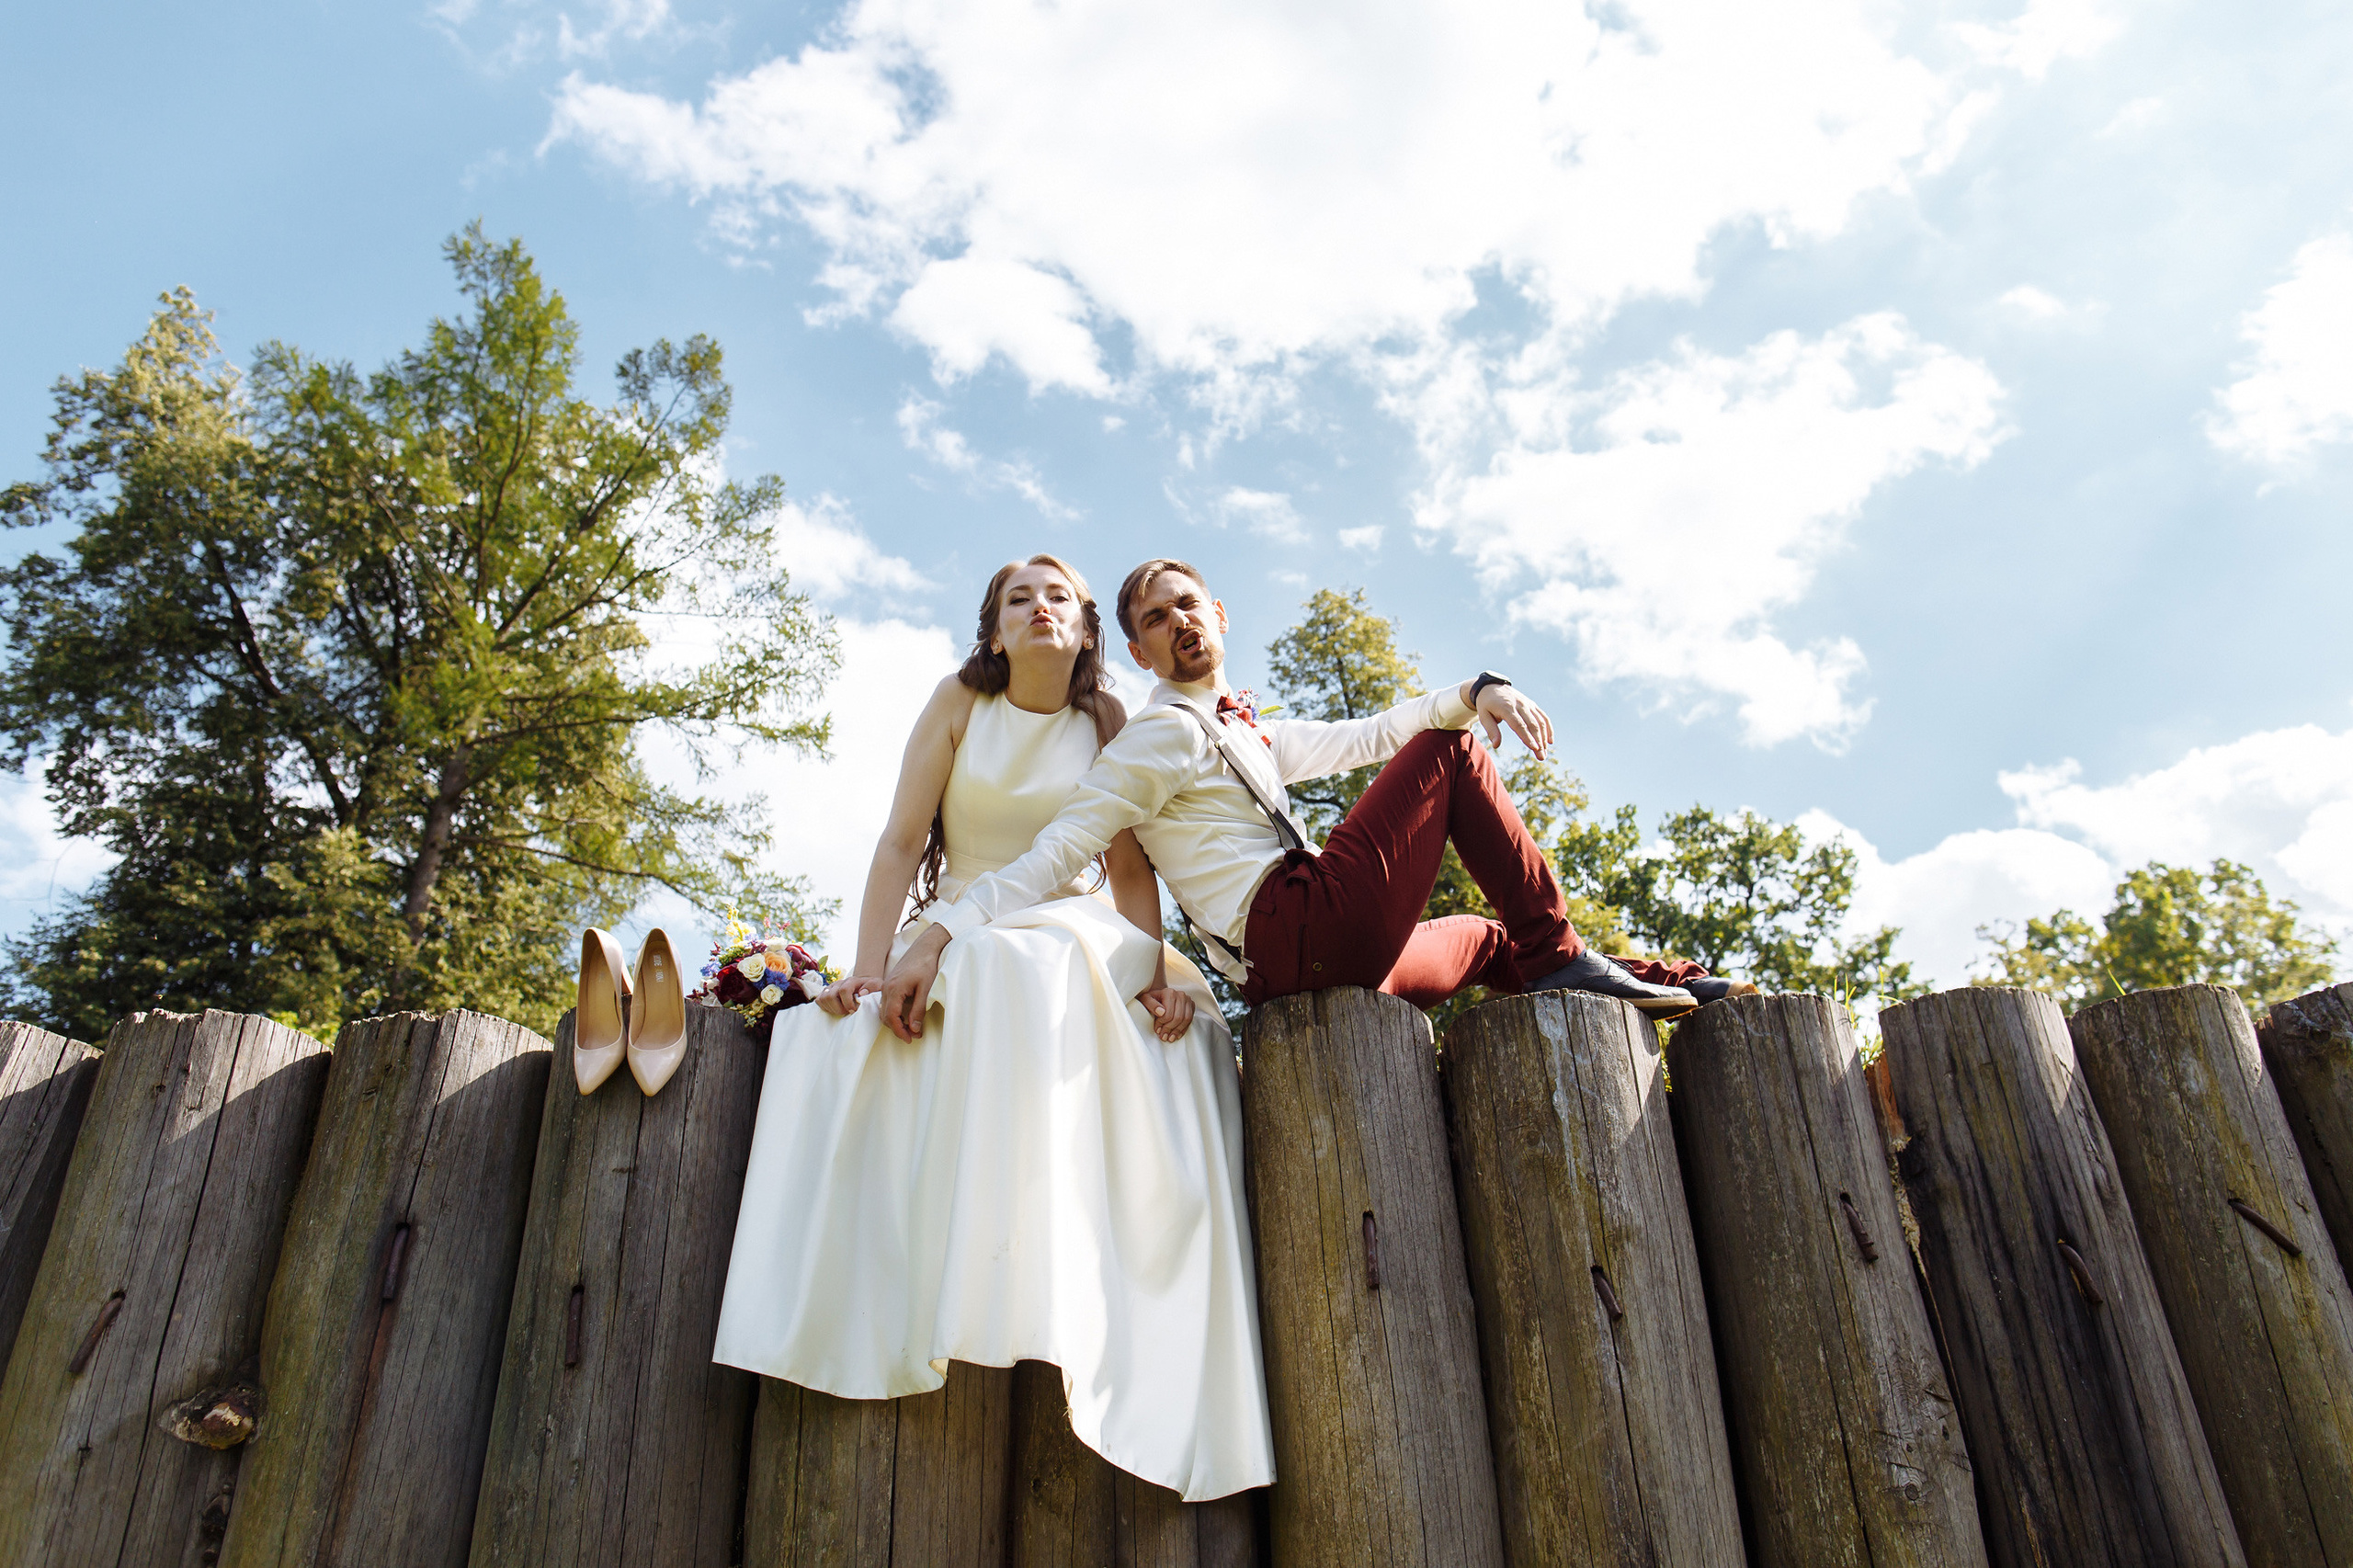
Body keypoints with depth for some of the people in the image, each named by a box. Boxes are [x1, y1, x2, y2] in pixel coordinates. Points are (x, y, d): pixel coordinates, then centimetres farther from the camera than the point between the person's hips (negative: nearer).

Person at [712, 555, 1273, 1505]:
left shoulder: (1106, 722, 5)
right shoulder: (960, 703, 3)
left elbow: (1130, 868, 0)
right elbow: (901, 842, -5)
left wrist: (1154, 974, -16)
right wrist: (868, 965, -18)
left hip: (1073, 937, 1)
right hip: (961, 939, -1)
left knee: (1175, 1031, -31)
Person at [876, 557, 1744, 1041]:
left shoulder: (1250, 734, 24)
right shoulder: (1164, 734, -5)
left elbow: (1364, 736, 21)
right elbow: (1057, 848, -14)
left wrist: (1478, 690, 4)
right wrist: (937, 933, -29)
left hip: (1339, 955, 9)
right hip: (1303, 928, -9)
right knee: (1448, 752, -2)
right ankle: (1558, 956, -2)